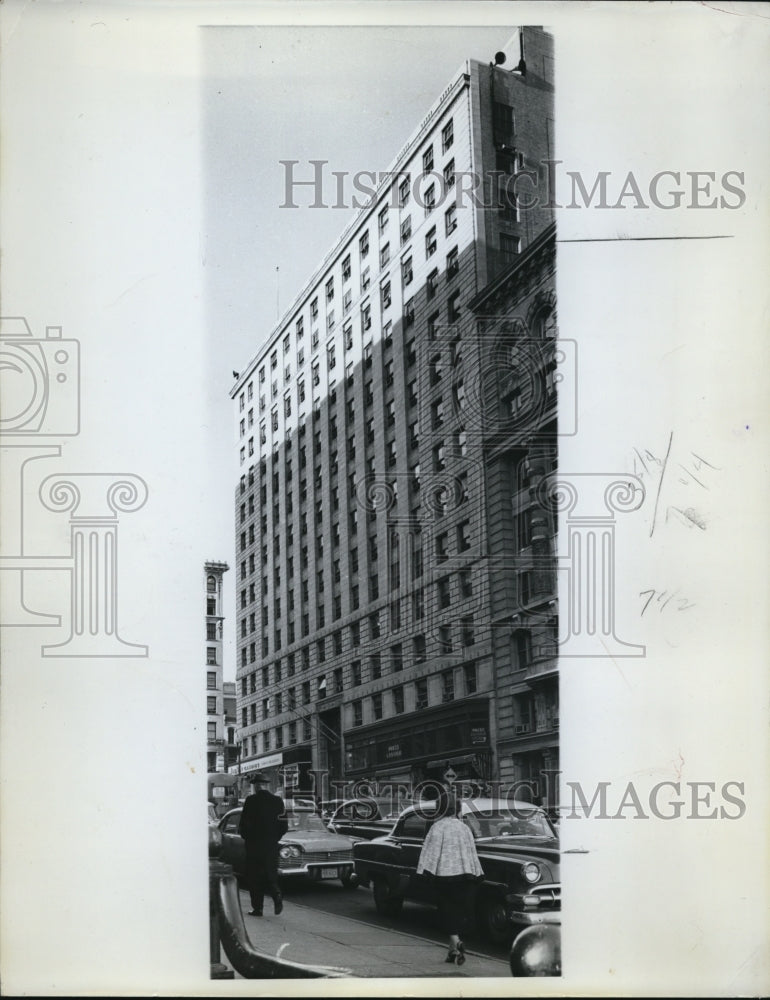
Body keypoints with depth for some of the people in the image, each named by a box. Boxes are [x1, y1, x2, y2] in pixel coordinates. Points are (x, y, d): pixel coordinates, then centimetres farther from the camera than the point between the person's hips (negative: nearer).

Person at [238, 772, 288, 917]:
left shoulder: (251, 801, -10)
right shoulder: (277, 801, 2)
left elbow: (243, 824, -9)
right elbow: (284, 825, 3)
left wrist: (246, 838, 9)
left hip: (253, 845, -3)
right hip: (271, 845, 3)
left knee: (255, 877, 6)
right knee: (270, 875, 13)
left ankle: (257, 908, 5)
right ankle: (276, 895, -12)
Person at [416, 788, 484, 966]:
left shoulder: (438, 827, -7)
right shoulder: (464, 827, 11)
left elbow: (431, 851, -12)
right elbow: (472, 852, 13)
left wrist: (425, 872, -12)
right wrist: (475, 873, 15)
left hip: (445, 873, -5)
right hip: (465, 872, 5)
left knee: (448, 912, 0)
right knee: (460, 911, 11)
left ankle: (456, 942, -18)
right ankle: (453, 950, 13)